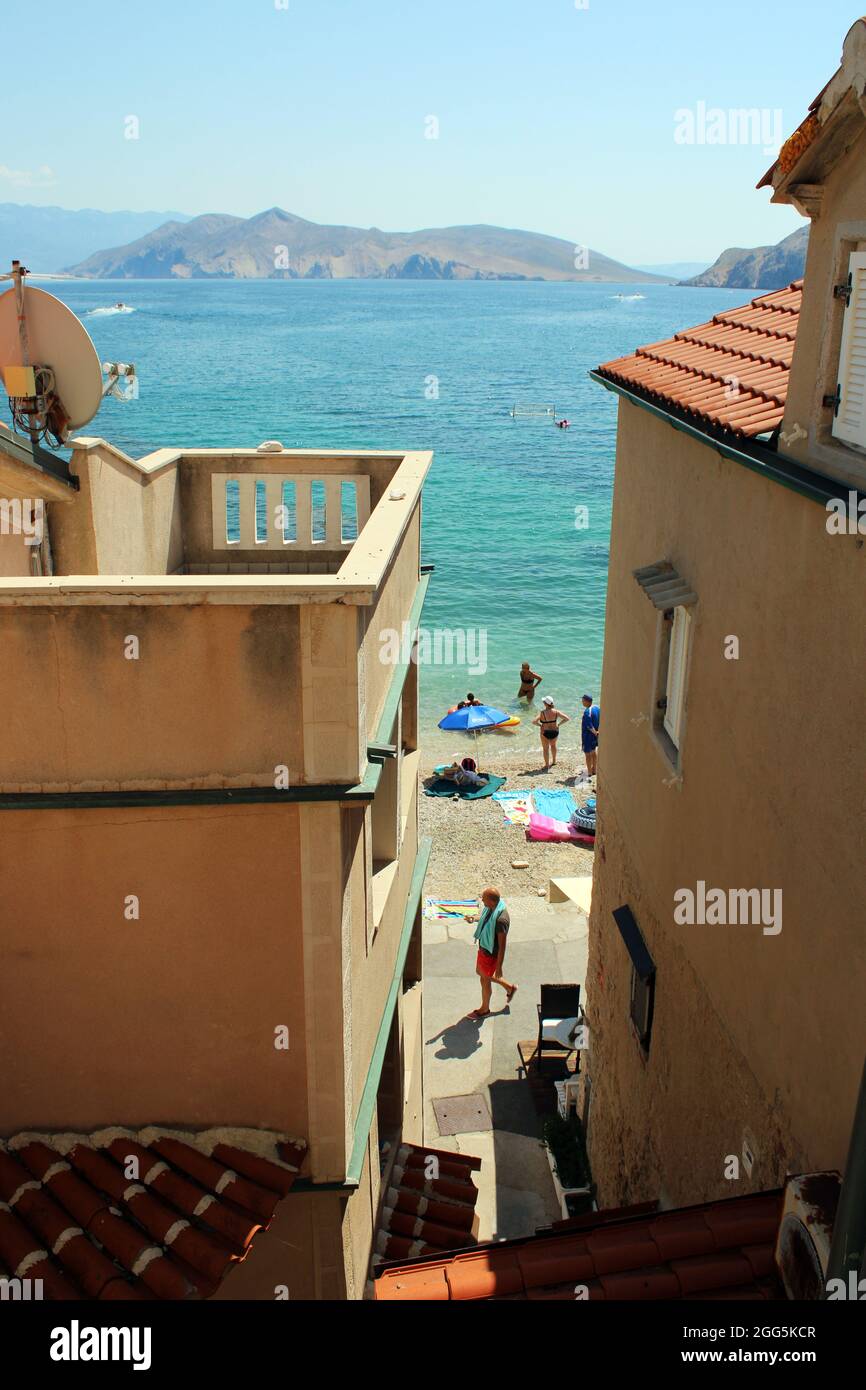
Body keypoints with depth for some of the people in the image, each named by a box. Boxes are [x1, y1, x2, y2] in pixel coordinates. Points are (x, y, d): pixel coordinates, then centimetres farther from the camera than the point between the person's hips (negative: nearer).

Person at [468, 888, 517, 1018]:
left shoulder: (501, 919, -37)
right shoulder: (491, 908, -12)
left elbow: (502, 946, -29)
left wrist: (499, 967, -21)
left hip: (491, 954, -9)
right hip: (483, 948, 9)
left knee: (485, 980, 13)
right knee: (480, 972, 27)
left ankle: (484, 1009, 39)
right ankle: (509, 988, 44)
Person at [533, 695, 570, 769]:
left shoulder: (542, 713, -22)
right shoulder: (556, 712, -13)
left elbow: (534, 721, -29)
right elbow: (567, 719, -13)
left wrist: (540, 725, -9)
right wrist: (558, 724, -3)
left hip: (545, 732, -3)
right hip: (555, 732, 3)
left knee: (545, 748, 17)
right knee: (553, 745, 31)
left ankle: (547, 765, 24)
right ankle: (554, 761, 44)